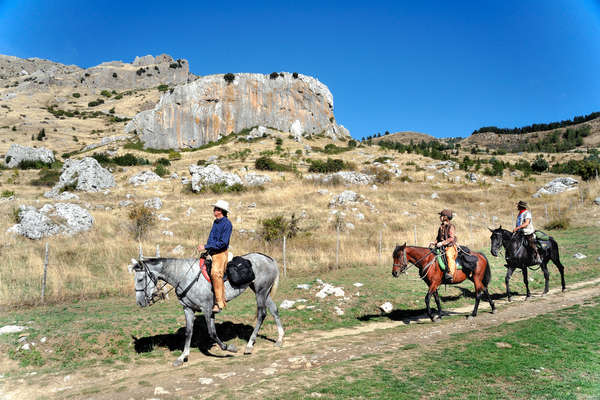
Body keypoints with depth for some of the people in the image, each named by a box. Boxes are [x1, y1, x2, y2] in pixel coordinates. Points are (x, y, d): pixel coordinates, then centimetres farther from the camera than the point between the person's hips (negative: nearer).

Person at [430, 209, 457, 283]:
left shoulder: (451, 227, -7)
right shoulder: (441, 227, 15)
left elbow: (451, 238, -16)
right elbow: (438, 237, 21)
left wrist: (442, 243, -25)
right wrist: (434, 243, 3)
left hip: (450, 247, -8)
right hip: (442, 247, 8)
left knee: (449, 256, -35)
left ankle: (450, 273, -42)